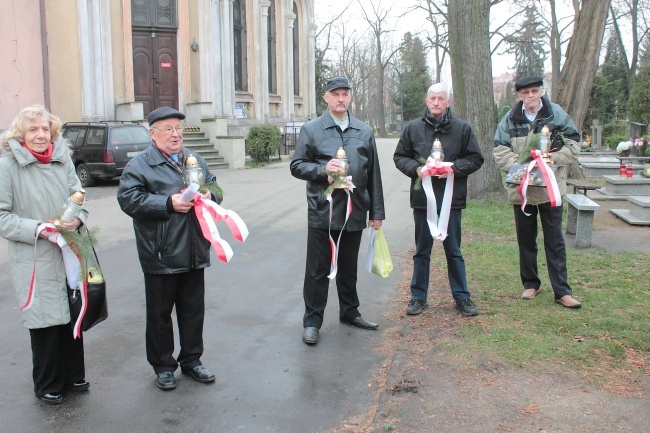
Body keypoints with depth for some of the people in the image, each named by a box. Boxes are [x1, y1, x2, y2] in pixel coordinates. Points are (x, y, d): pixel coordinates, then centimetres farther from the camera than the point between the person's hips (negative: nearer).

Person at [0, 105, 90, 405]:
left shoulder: (62, 159, 2)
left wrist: (77, 219, -11)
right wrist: (37, 229, -20)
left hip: (69, 253, 4)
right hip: (34, 260, -4)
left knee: (72, 316, 14)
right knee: (45, 322, 4)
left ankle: (73, 375, 33)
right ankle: (47, 385, 25)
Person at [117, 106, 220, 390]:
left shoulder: (195, 160, 13)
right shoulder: (139, 165, -5)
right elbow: (128, 199, -16)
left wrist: (209, 195, -3)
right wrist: (169, 204, -21)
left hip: (193, 252, 5)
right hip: (160, 254, -5)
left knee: (193, 309, 14)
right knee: (159, 313, 7)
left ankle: (191, 360, 30)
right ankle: (163, 366, 23)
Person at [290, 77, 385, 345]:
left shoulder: (364, 131, 10)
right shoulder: (311, 129, 1)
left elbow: (373, 175, 11)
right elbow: (297, 165, 1)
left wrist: (376, 212, 10)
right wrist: (323, 169, -18)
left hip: (354, 212, 3)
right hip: (322, 212, -3)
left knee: (349, 268, 17)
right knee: (318, 270, 3)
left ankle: (349, 312, 33)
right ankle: (312, 321, 14)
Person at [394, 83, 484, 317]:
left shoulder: (462, 128, 1)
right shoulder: (413, 128, 4)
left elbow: (475, 159, 4)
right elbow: (399, 157, 9)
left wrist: (454, 168, -13)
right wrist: (415, 168, -10)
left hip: (451, 200, -1)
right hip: (422, 199, 1)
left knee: (454, 251, 9)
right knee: (422, 251, 11)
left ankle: (462, 297, 21)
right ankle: (418, 296, 22)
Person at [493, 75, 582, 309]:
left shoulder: (557, 114, -1)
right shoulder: (510, 119, 1)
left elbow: (573, 144, 0)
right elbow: (499, 150, -2)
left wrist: (554, 158, -16)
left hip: (550, 186, -1)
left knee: (555, 240, 2)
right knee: (525, 239, 12)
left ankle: (562, 291, 8)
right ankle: (530, 284, 27)